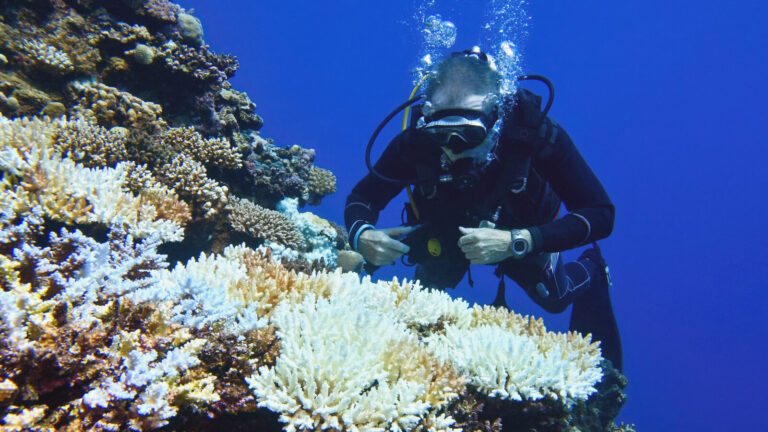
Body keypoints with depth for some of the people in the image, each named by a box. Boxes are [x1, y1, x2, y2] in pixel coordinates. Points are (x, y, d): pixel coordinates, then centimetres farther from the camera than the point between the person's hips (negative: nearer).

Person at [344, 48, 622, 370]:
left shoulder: (533, 132, -39)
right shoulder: (417, 141, -35)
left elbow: (600, 214, -37)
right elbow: (361, 197, -23)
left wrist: (516, 242, -51)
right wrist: (362, 236, -47)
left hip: (523, 236, -1)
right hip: (448, 233, 1)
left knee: (554, 299, 20)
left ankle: (589, 272, 56)